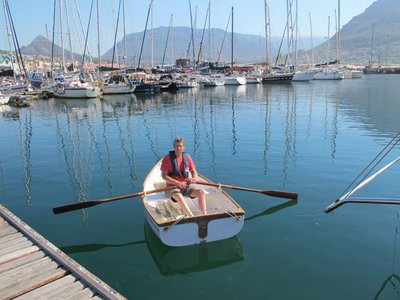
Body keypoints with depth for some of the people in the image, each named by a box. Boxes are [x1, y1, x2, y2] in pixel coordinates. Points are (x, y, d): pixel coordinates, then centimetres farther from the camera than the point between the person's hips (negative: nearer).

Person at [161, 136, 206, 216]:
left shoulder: (187, 157, 6)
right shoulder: (167, 158, -6)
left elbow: (194, 171, 11)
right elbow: (164, 176, -10)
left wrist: (194, 178, -14)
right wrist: (178, 183, -21)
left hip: (187, 185, 4)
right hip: (173, 186, -4)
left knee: (201, 192, -21)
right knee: (179, 197, -37)